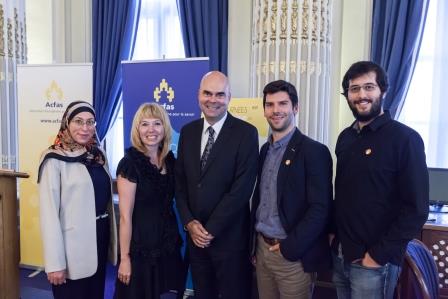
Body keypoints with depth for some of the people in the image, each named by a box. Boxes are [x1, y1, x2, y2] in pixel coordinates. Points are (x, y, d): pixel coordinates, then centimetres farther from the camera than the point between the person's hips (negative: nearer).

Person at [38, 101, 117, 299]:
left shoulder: (98, 156, 6)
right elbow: (49, 213, -16)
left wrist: (112, 240, 10)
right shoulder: (54, 159, -13)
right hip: (73, 245, -6)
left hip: (100, 239, 6)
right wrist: (55, 263, -18)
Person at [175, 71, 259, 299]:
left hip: (230, 236, -4)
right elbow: (180, 181, 6)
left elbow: (242, 188, -16)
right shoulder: (188, 131, 5)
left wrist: (211, 229, -14)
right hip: (195, 235, 5)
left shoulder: (246, 133, -11)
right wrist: (189, 223, -5)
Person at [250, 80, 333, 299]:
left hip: (294, 256, -6)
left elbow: (320, 209, -17)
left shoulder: (314, 151, -13)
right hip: (262, 248, 6)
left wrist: (289, 248, -16)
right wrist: (255, 243, 10)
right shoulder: (265, 149, 8)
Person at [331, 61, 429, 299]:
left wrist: (379, 255, -14)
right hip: (340, 256, 6)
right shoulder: (345, 138, 6)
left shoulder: (405, 138, -13)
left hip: (374, 263, -6)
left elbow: (416, 209, -15)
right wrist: (333, 232, 6)